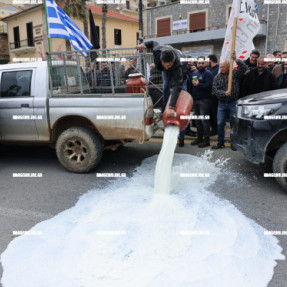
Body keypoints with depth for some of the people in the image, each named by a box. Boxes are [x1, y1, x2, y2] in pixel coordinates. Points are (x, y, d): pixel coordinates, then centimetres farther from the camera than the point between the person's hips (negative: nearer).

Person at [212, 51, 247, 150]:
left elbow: (244, 68, -15)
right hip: (221, 104, 2)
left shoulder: (235, 74, 0)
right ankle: (220, 143, 16)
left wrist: (236, 59, -21)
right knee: (220, 124, 3)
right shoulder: (217, 77, 5)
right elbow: (214, 90, -5)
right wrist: (224, 93, -19)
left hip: (233, 103, -2)